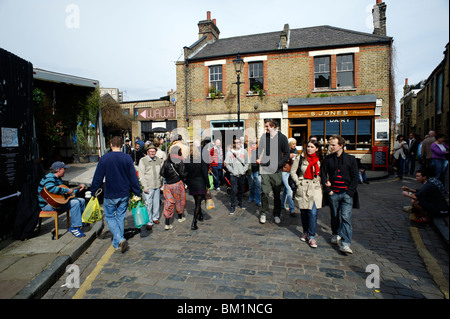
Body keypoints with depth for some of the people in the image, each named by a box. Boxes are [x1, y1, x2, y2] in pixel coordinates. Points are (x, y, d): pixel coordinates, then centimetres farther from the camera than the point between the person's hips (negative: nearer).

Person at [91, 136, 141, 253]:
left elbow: (97, 177, -4)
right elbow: (133, 177, -3)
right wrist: (137, 193, 4)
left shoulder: (104, 158, -9)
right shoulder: (127, 158, -5)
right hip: (124, 195, 2)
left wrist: (93, 191, 9)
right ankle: (117, 243, 26)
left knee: (110, 217, 12)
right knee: (121, 217, 16)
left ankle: (119, 240, -6)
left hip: (110, 195, -2)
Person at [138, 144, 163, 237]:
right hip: (148, 186, -4)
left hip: (157, 185, 4)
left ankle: (155, 217, 31)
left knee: (156, 202, 12)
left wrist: (161, 182, 17)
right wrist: (145, 187, -9)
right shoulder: (143, 160, -4)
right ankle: (149, 222, 8)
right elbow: (141, 174, -5)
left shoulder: (159, 160, 8)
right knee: (148, 204, -3)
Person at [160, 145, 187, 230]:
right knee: (179, 200, 17)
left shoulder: (166, 161, 1)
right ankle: (180, 217, 36)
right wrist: (184, 179, 5)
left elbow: (162, 173, 2)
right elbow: (183, 174, -15)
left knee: (169, 202, 6)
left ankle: (167, 223, 1)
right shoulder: (179, 161, -12)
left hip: (168, 184, 3)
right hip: (177, 184, -3)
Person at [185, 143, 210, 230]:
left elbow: (185, 173, -1)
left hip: (191, 184, 3)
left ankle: (200, 216, 43)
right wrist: (208, 185, -4)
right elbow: (205, 174, -12)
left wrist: (187, 183, 13)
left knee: (197, 201, 23)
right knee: (198, 203, 1)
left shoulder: (187, 161, -7)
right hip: (200, 184, -3)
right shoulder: (202, 160, -13)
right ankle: (194, 223, -5)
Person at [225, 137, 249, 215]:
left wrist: (244, 170, -7)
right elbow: (227, 164, -2)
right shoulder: (229, 152, 0)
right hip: (233, 175, -2)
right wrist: (233, 171, -10)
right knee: (234, 190, -6)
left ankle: (240, 203, 30)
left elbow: (247, 163, 6)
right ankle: (233, 206, 2)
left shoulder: (244, 152, 5)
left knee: (241, 190, 13)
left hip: (242, 174, 3)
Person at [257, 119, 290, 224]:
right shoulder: (263, 136, 7)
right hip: (265, 169, 2)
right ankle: (263, 213, 18)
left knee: (277, 194, 7)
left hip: (276, 171, -1)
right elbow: (260, 150, 17)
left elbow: (287, 154, -1)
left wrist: (279, 164, -11)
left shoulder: (282, 137, -1)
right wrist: (259, 159, 0)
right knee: (264, 193, 1)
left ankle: (277, 214, 23)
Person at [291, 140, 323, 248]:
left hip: (315, 188, 0)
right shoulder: (300, 158, 1)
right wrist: (298, 183, -2)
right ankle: (305, 232, 30)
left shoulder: (320, 160, 5)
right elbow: (293, 172, 4)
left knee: (313, 213, -7)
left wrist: (321, 183, 5)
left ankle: (312, 237, 4)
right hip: (303, 188, 0)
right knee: (303, 212, 10)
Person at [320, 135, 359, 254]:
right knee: (335, 216, 14)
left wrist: (350, 192, -6)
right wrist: (328, 190, -2)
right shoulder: (327, 159, 5)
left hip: (347, 193, -2)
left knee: (346, 217, -9)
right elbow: (323, 175, 6)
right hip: (333, 193, 2)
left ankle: (345, 243, -8)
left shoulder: (350, 159, 2)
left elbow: (355, 177, 2)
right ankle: (336, 234, 34)